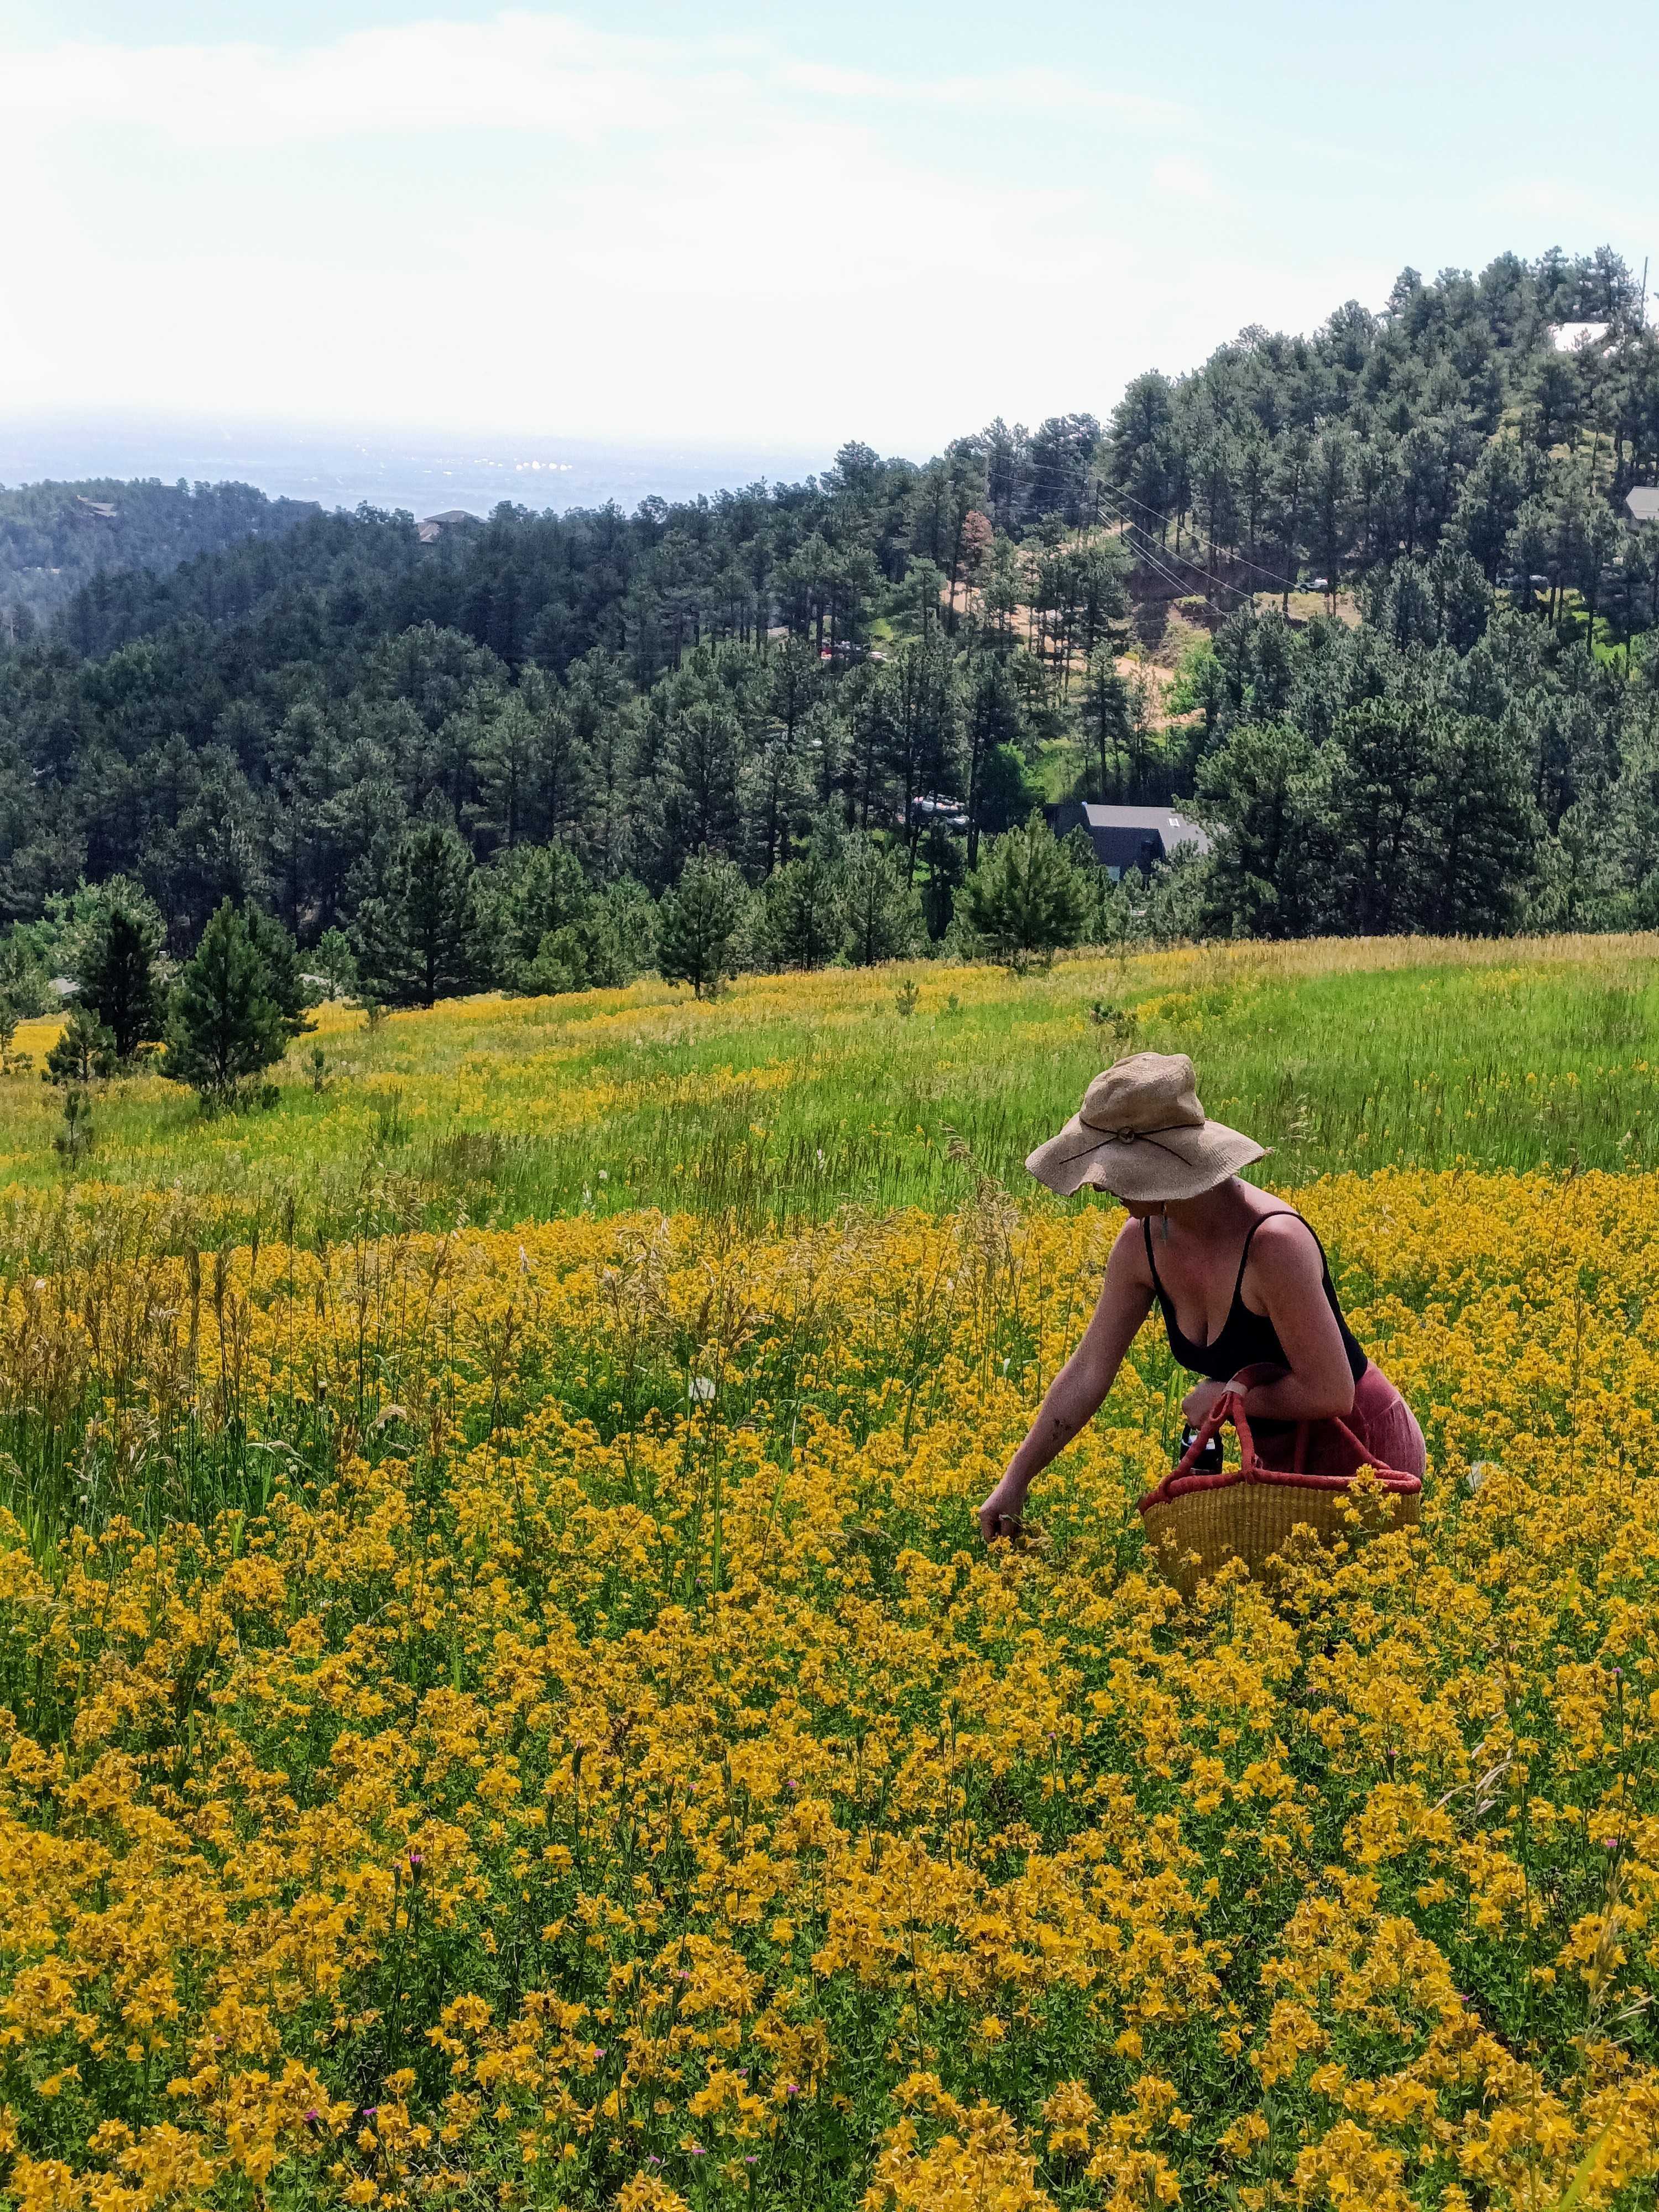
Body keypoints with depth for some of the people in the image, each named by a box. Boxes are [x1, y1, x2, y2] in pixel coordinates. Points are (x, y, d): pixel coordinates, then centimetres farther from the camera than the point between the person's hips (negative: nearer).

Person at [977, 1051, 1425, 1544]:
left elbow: (1330, 1392, -28)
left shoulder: (1273, 1243, -32)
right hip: (1289, 1458, 7)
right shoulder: (1143, 1242, -9)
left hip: (1366, 1448, -7)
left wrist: (1225, 1397, -15)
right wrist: (1015, 1481, -3)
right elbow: (1089, 1371, -2)